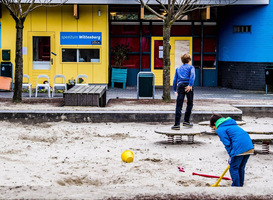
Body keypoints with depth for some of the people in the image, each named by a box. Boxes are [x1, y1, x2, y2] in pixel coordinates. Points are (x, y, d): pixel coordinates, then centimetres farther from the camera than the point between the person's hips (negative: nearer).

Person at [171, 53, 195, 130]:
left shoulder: (178, 68, 23)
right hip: (187, 85, -2)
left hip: (180, 86, 3)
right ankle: (186, 121, 15)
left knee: (179, 106, -3)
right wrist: (190, 85, -17)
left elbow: (175, 80, 18)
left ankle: (177, 124, -10)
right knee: (190, 103, 16)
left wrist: (175, 90, 22)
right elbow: (192, 75, -9)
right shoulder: (191, 67, 11)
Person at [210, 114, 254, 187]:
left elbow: (227, 144, -6)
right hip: (249, 146, 9)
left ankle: (236, 186, 9)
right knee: (241, 168, 20)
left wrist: (231, 156, 3)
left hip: (240, 148, -9)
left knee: (233, 169, 5)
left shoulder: (220, 130, 2)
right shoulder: (232, 124, 28)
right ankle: (240, 185, 28)